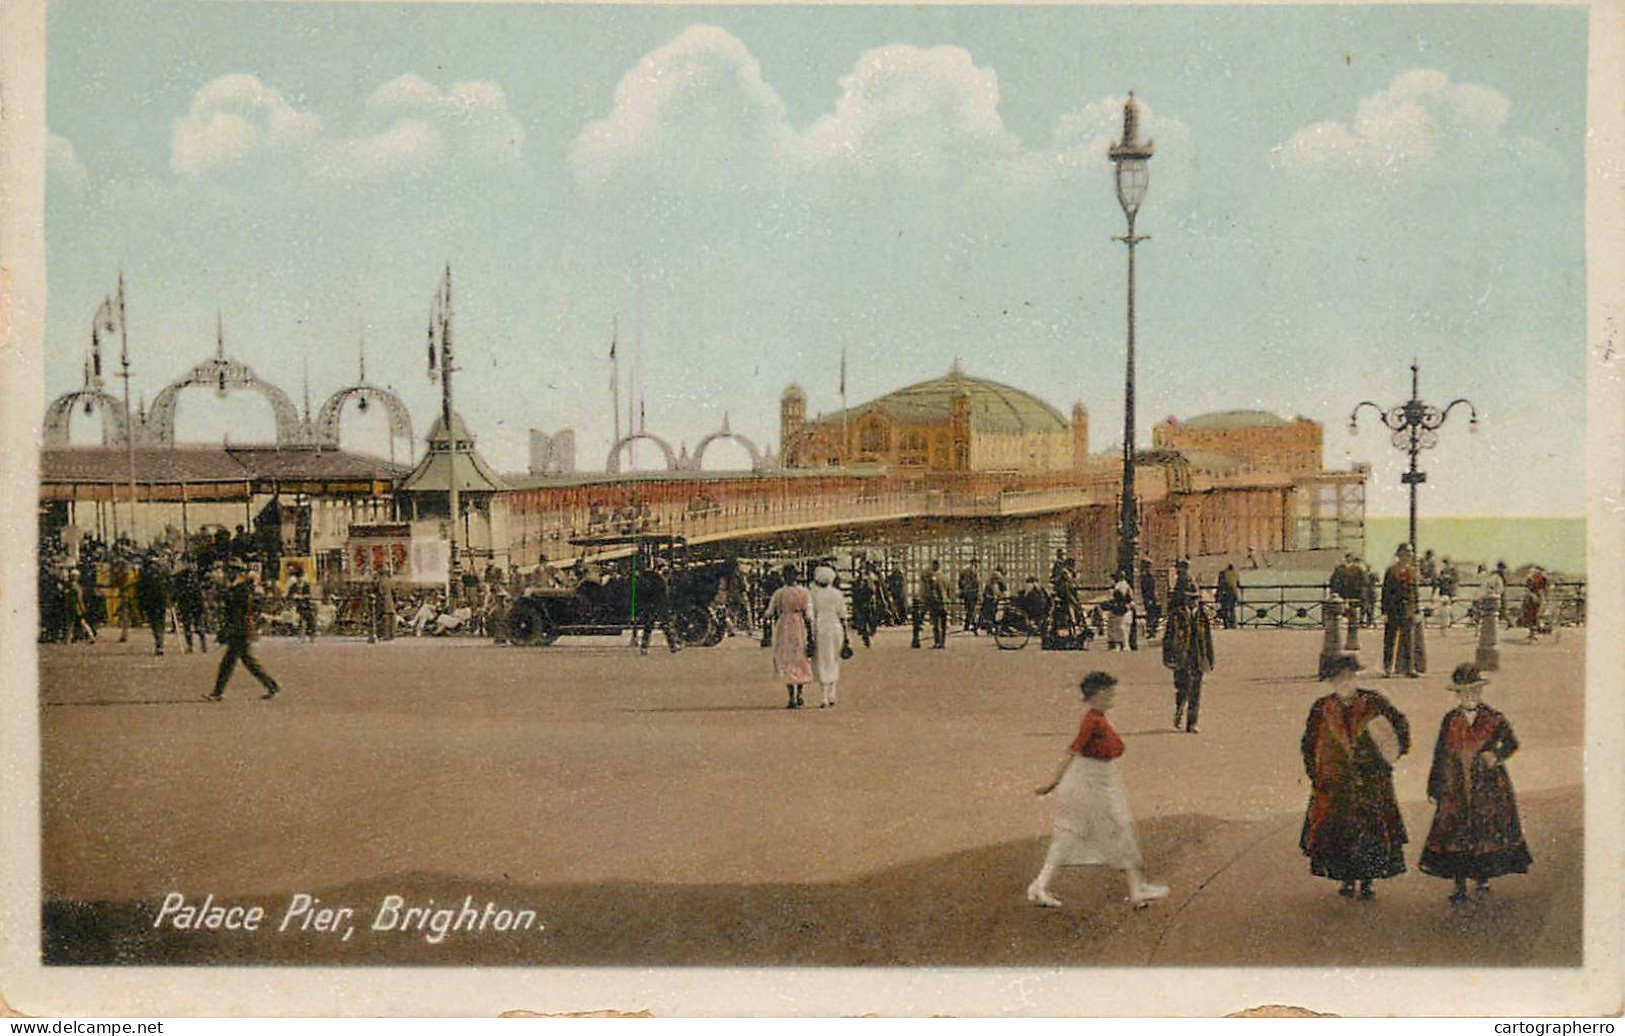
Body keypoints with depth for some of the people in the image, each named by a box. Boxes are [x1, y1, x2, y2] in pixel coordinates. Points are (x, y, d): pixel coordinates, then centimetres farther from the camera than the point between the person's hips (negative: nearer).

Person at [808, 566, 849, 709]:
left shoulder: (812, 594, -4)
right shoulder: (837, 594, 2)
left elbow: (810, 617, -9)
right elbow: (842, 617, 2)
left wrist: (810, 637, -7)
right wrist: (845, 637, 7)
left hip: (819, 631, -2)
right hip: (835, 630, 2)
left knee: (821, 664, 3)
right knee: (833, 663, 15)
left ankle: (825, 698, -3)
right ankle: (832, 696, 12)